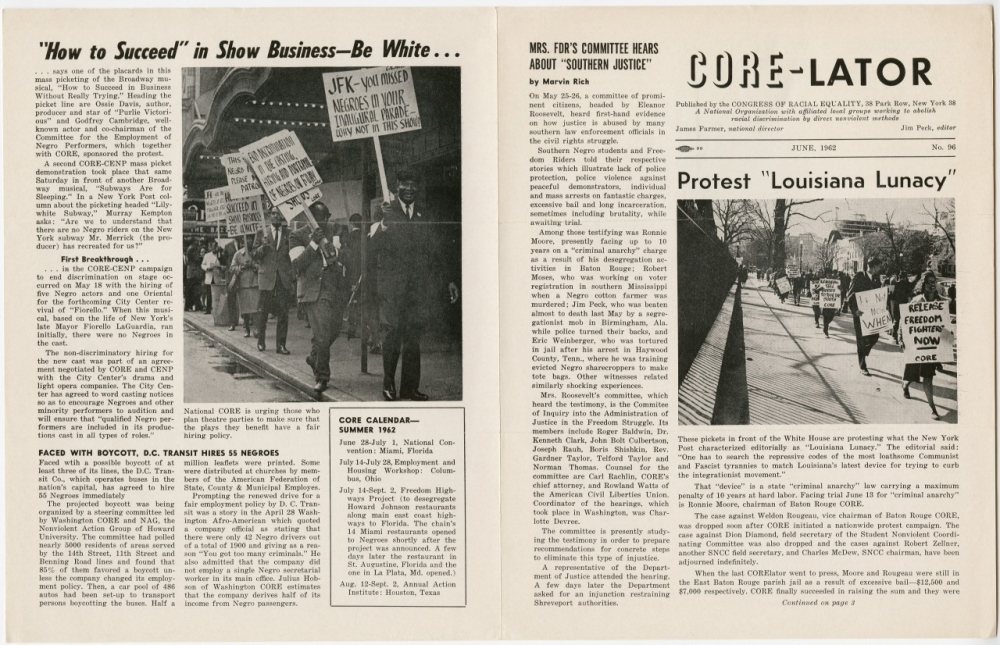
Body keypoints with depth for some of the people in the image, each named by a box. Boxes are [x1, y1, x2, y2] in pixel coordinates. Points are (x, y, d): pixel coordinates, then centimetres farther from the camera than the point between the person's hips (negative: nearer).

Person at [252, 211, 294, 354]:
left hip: (284, 277, 0)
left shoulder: (289, 233, 9)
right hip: (266, 276, 0)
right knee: (263, 311, 4)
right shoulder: (262, 233, 8)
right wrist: (263, 247, -13)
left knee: (283, 312, -2)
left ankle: (281, 344, 2)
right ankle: (261, 341, 20)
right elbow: (254, 256, 7)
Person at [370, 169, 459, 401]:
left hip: (418, 286, 4)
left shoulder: (423, 217, 17)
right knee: (392, 333, -5)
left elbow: (432, 251, 20)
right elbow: (374, 246, -8)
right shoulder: (386, 212, 3)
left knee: (413, 336, 1)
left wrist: (448, 280, 15)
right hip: (391, 284, -3)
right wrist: (384, 222, -25)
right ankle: (388, 384, 6)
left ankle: (410, 388, 5)